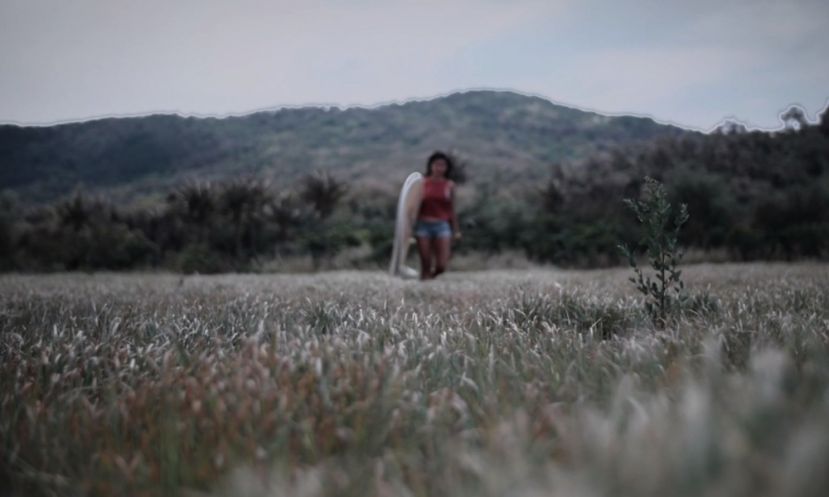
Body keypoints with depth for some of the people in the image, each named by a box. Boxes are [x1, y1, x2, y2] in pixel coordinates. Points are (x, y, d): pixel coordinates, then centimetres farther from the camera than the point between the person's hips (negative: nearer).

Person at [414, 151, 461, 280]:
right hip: (424, 225, -1)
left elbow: (451, 209, 10)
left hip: (442, 226, 1)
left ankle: (431, 276, 26)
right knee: (426, 266, 0)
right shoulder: (422, 183, 3)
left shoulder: (449, 185, 7)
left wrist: (456, 230, 8)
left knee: (441, 266, -6)